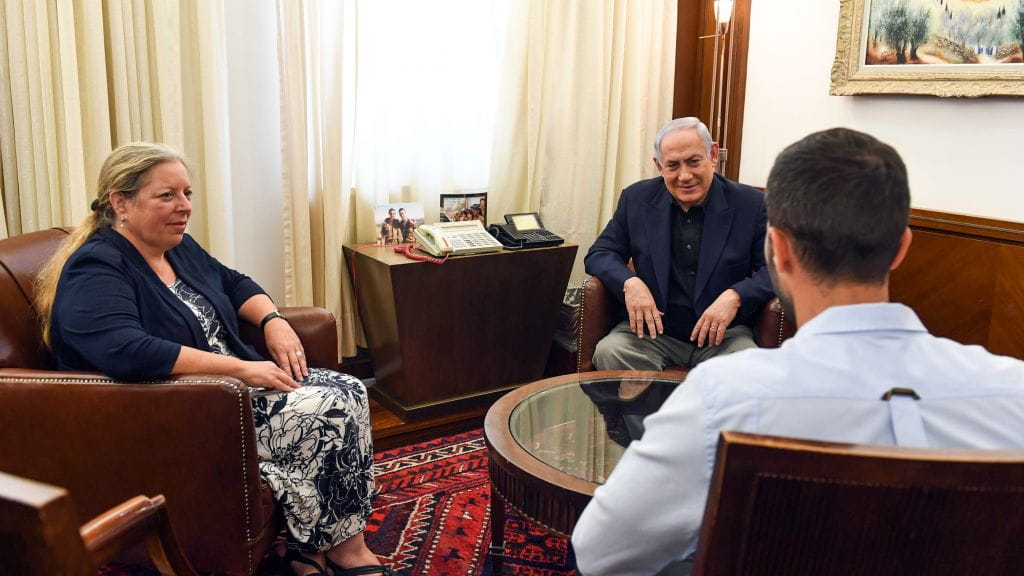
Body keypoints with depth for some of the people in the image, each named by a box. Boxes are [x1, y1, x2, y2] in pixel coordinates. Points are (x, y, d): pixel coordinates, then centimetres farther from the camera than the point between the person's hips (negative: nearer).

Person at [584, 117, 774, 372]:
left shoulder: (751, 205, -1)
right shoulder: (636, 199, 5)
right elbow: (599, 254, 7)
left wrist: (735, 296, -23)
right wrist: (629, 282, -15)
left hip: (724, 334, -1)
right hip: (652, 330, 2)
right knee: (608, 352, -27)